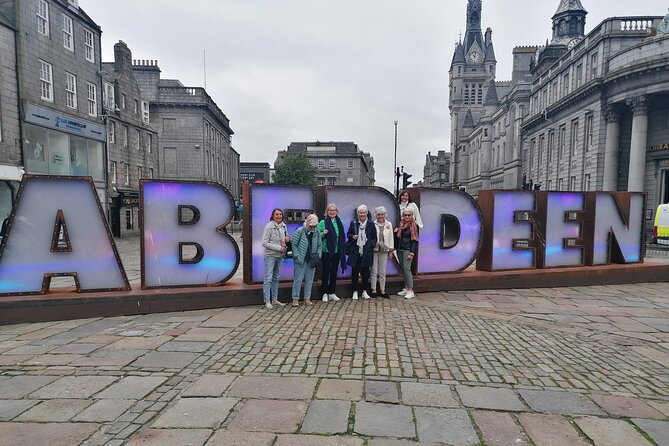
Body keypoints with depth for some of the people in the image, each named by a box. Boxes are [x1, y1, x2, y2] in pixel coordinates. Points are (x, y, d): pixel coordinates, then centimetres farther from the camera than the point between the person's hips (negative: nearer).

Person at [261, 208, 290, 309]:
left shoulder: (283, 226, 7)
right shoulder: (269, 226, -12)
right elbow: (264, 243, -15)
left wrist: (287, 239, -3)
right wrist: (278, 248, -18)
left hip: (280, 256, 7)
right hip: (270, 256, -7)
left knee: (276, 278, 14)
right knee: (268, 278, -6)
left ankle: (274, 299, 22)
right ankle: (267, 301, 0)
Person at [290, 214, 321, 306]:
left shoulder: (317, 232, 3)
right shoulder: (299, 231, -9)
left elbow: (319, 245, 10)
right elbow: (293, 244, -7)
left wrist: (318, 256, -1)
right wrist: (297, 257, -12)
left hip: (312, 260, 4)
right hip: (301, 260, -4)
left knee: (309, 280, 9)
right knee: (298, 279, 1)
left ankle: (307, 298, 18)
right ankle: (295, 298, 11)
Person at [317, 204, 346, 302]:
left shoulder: (339, 223, 7)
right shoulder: (322, 222, -3)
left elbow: (342, 237, 14)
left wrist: (342, 248, 8)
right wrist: (323, 233, -20)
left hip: (336, 251, 4)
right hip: (326, 251, -3)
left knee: (334, 272, 10)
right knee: (325, 272, 3)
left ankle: (332, 293, 20)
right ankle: (325, 293, 13)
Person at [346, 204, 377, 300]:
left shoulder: (371, 224, 4)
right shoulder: (353, 223, 4)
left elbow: (374, 237, 7)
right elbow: (348, 234, 10)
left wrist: (373, 243, -11)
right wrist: (352, 236, -11)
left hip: (366, 252, 0)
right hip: (355, 251, 0)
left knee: (365, 271, 6)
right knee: (355, 272, 3)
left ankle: (364, 291, 18)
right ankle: (355, 291, 15)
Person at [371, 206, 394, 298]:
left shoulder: (389, 225, 5)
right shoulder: (373, 224, -4)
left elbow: (391, 238, 8)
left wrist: (391, 251, 6)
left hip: (384, 251, 2)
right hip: (374, 250, -2)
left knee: (383, 272, 8)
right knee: (374, 271, 2)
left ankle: (382, 291, 16)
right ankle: (373, 290, 12)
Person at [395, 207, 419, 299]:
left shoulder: (414, 226, -7)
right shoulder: (401, 224, 12)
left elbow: (414, 240, -11)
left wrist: (412, 253, -17)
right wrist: (396, 231, -2)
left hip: (408, 250, -7)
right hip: (400, 249, 7)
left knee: (406, 268, -12)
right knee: (403, 269, 9)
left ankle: (410, 291, -9)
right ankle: (406, 288, 16)